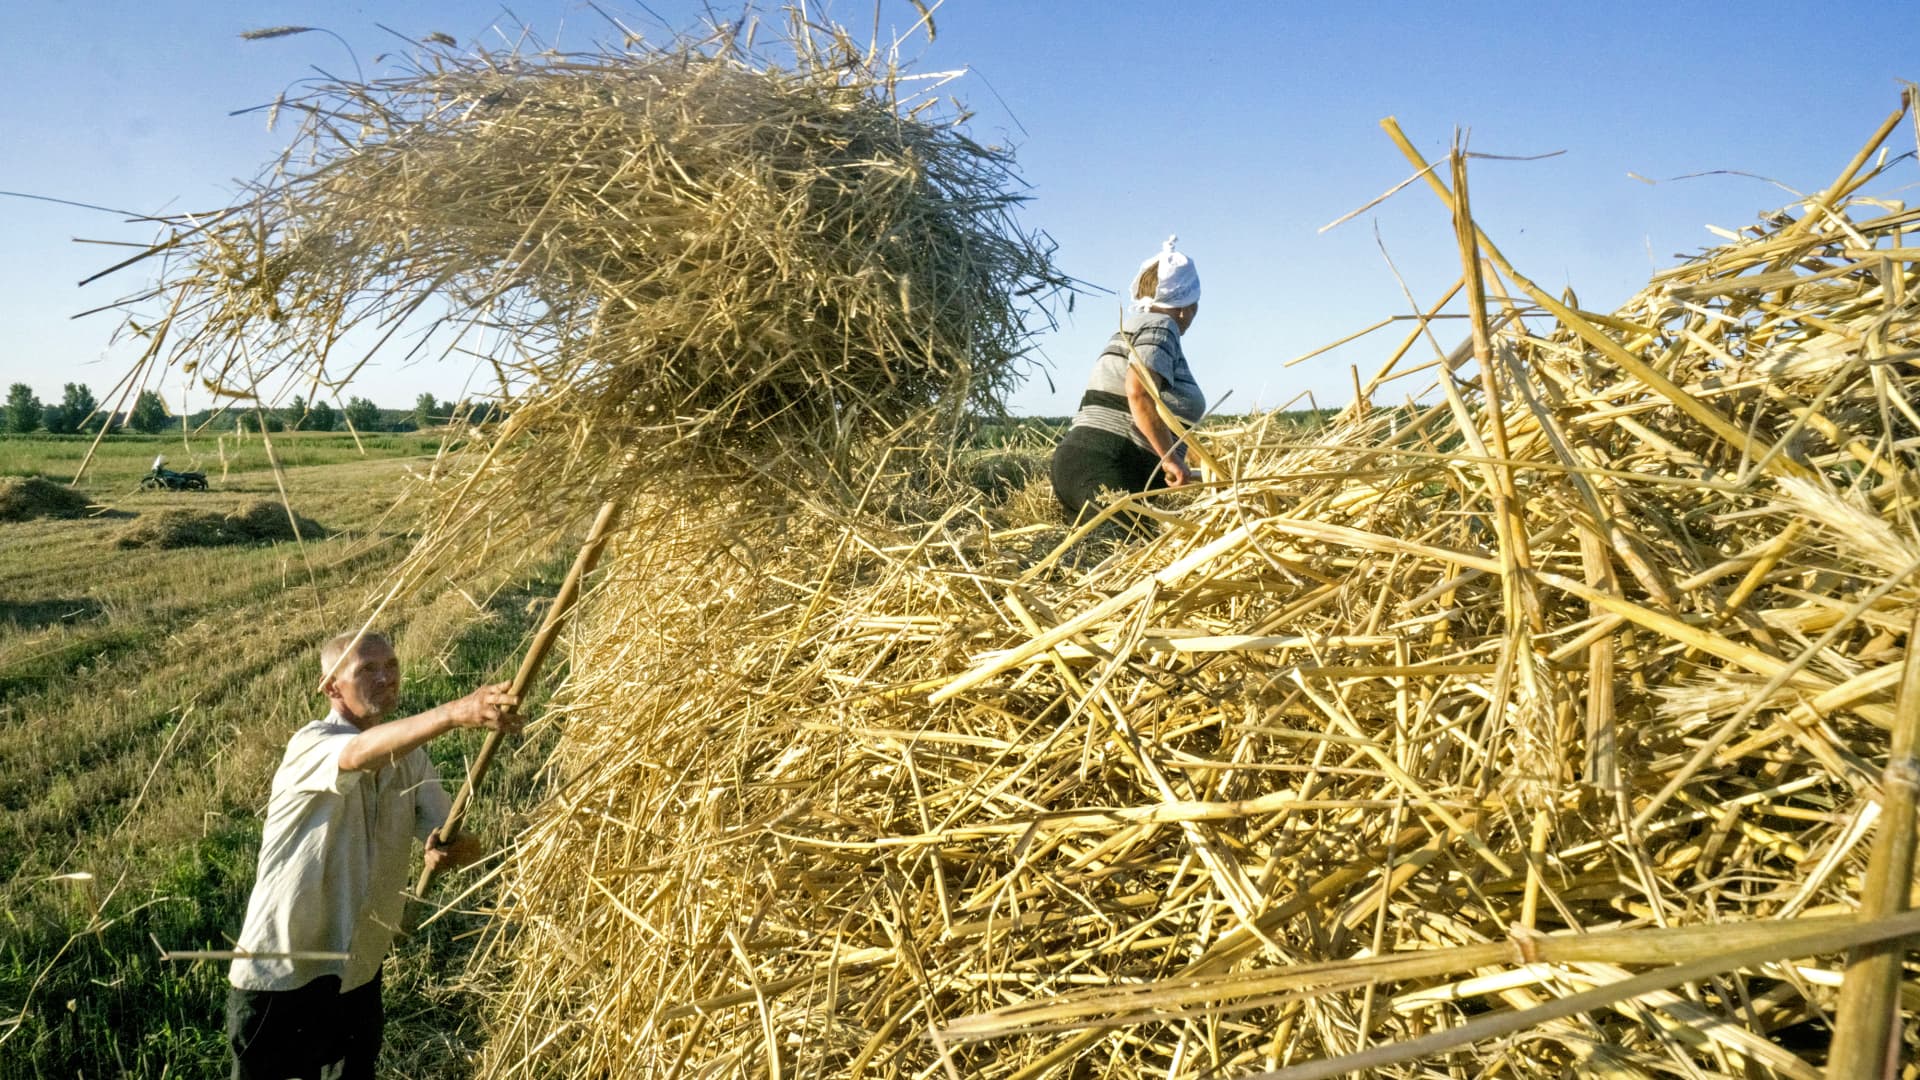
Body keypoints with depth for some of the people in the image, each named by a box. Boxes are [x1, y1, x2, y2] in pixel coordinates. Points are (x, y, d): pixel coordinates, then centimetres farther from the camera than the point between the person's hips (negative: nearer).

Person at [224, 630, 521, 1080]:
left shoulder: (410, 755, 0)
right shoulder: (310, 746, -20)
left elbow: (454, 835, -5)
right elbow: (359, 754, -43)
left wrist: (450, 849, -31)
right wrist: (455, 713, -59)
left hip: (358, 971, 6)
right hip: (281, 971, -5)